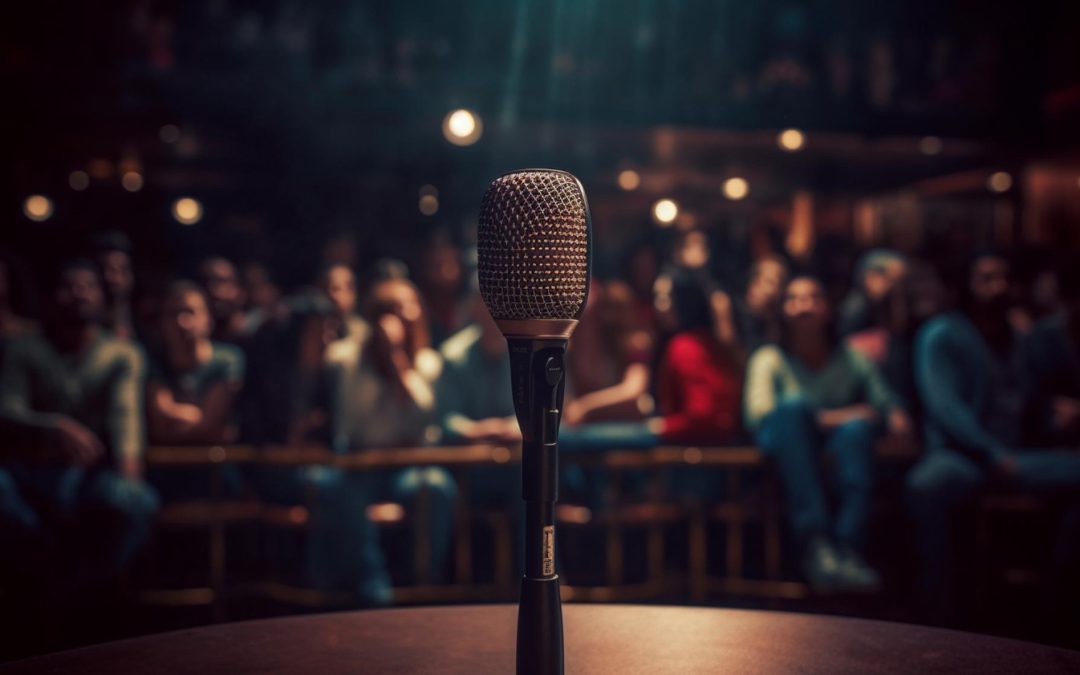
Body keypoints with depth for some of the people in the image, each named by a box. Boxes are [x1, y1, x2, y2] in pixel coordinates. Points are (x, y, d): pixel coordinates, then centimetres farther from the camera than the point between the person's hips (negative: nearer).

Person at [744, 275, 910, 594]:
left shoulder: (851, 360, 18)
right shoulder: (770, 359, 10)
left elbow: (890, 406, 9)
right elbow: (757, 412, -8)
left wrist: (895, 417, -17)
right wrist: (827, 418, -17)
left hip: (845, 449, 2)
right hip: (788, 450, -1)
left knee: (857, 427, -31)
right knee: (794, 404, -32)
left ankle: (849, 550, -44)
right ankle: (815, 544, -47)